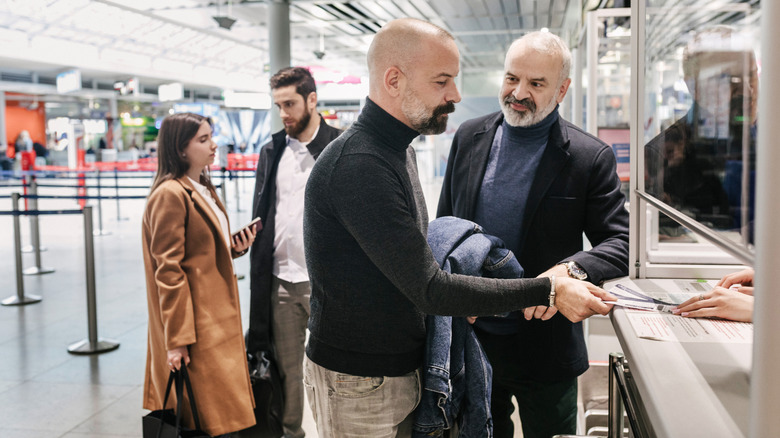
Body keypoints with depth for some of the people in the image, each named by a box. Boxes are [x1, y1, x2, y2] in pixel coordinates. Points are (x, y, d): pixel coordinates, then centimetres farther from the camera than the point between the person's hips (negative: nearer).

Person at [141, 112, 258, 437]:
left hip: (217, 314, 9)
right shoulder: (170, 194, -16)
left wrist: (235, 247, 2)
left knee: (221, 407, 14)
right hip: (195, 320, -9)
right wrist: (176, 339, -18)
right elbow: (168, 270, -18)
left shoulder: (203, 189, 13)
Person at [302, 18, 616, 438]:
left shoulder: (397, 149, 9)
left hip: (401, 367, 9)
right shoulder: (358, 165, -25)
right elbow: (428, 289, -25)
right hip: (358, 382, -9)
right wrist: (548, 291, -22)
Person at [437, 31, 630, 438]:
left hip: (545, 351, -3)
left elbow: (623, 242, -12)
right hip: (470, 336, 3)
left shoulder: (590, 157, -10)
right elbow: (444, 226, 8)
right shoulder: (469, 137, 1)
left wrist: (570, 270, -32)